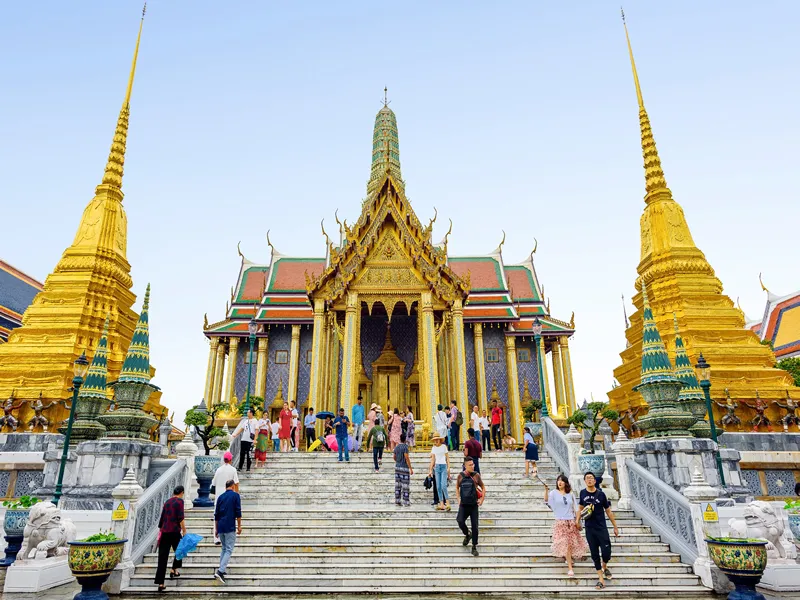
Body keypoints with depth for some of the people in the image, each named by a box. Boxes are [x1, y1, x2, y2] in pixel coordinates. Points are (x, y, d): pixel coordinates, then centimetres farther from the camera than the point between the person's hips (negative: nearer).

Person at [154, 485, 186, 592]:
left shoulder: (167, 502, 15)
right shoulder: (179, 501, -4)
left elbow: (161, 519, 19)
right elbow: (180, 518, -13)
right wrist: (184, 531, -10)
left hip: (164, 532, 5)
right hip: (175, 531, -5)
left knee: (163, 557, 3)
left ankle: (160, 584, 0)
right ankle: (173, 570, 20)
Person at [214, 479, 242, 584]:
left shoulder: (221, 497, 11)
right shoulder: (235, 495, -4)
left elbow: (216, 514, 14)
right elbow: (238, 512, -7)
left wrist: (216, 528, 22)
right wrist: (239, 526, 0)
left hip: (220, 527, 6)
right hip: (230, 527, -6)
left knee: (224, 549, 19)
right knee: (229, 550, -4)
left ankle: (222, 569, 19)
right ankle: (220, 571, -17)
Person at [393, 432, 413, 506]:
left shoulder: (396, 447, 8)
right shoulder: (405, 447, -13)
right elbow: (407, 458, -18)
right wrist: (411, 469, -16)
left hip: (397, 467, 7)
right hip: (404, 468, -7)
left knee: (398, 485, 8)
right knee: (405, 485, 0)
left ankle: (397, 500, 11)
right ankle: (406, 501, 1)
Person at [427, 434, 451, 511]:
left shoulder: (444, 446, 0)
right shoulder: (433, 448, 10)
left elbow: (447, 458, 1)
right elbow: (433, 460, 11)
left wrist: (448, 467, -8)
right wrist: (430, 470, 7)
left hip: (443, 466, -4)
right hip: (437, 467, 4)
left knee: (443, 486, -14)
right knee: (438, 487, 1)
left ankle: (447, 503, -7)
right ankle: (441, 503, 5)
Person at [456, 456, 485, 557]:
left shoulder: (476, 475, -5)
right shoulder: (460, 476, -1)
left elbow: (483, 487, 8)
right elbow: (457, 487, 15)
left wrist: (482, 499, 0)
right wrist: (458, 498, 6)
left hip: (474, 505, -1)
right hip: (463, 505, 1)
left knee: (475, 526, 0)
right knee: (460, 521, -19)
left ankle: (474, 547, 17)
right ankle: (467, 534, 13)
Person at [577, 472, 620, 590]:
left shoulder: (601, 494, -10)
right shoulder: (583, 493, -3)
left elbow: (608, 511, -1)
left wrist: (615, 527, 3)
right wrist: (577, 519, 5)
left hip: (602, 528, -2)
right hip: (589, 529, 2)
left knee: (606, 553, -3)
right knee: (595, 555, 6)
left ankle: (604, 567, 31)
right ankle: (601, 580, 19)